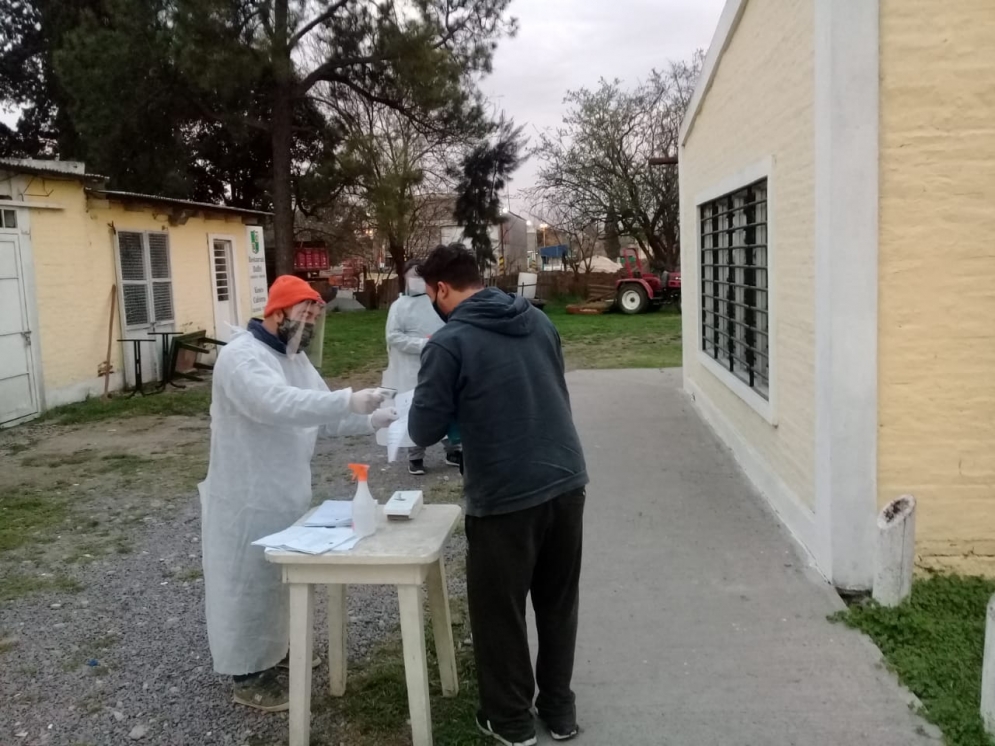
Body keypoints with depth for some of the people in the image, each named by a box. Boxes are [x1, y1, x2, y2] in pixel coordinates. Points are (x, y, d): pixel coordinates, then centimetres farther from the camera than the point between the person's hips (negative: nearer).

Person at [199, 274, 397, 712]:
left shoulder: (295, 357, 10)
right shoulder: (241, 356, -21)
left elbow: (321, 415, 11)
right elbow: (277, 404, -38)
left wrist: (372, 420, -5)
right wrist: (348, 401, -43)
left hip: (286, 493, 9)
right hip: (248, 497, -9)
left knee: (280, 576, 22)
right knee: (248, 582, 4)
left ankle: (275, 650, 40)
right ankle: (248, 676, 18)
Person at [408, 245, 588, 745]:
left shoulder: (449, 342, -11)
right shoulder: (538, 321, 8)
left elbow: (424, 431, -9)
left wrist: (461, 413, 13)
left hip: (504, 497, -6)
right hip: (567, 482, 6)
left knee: (500, 611, 13)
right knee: (558, 603, 19)